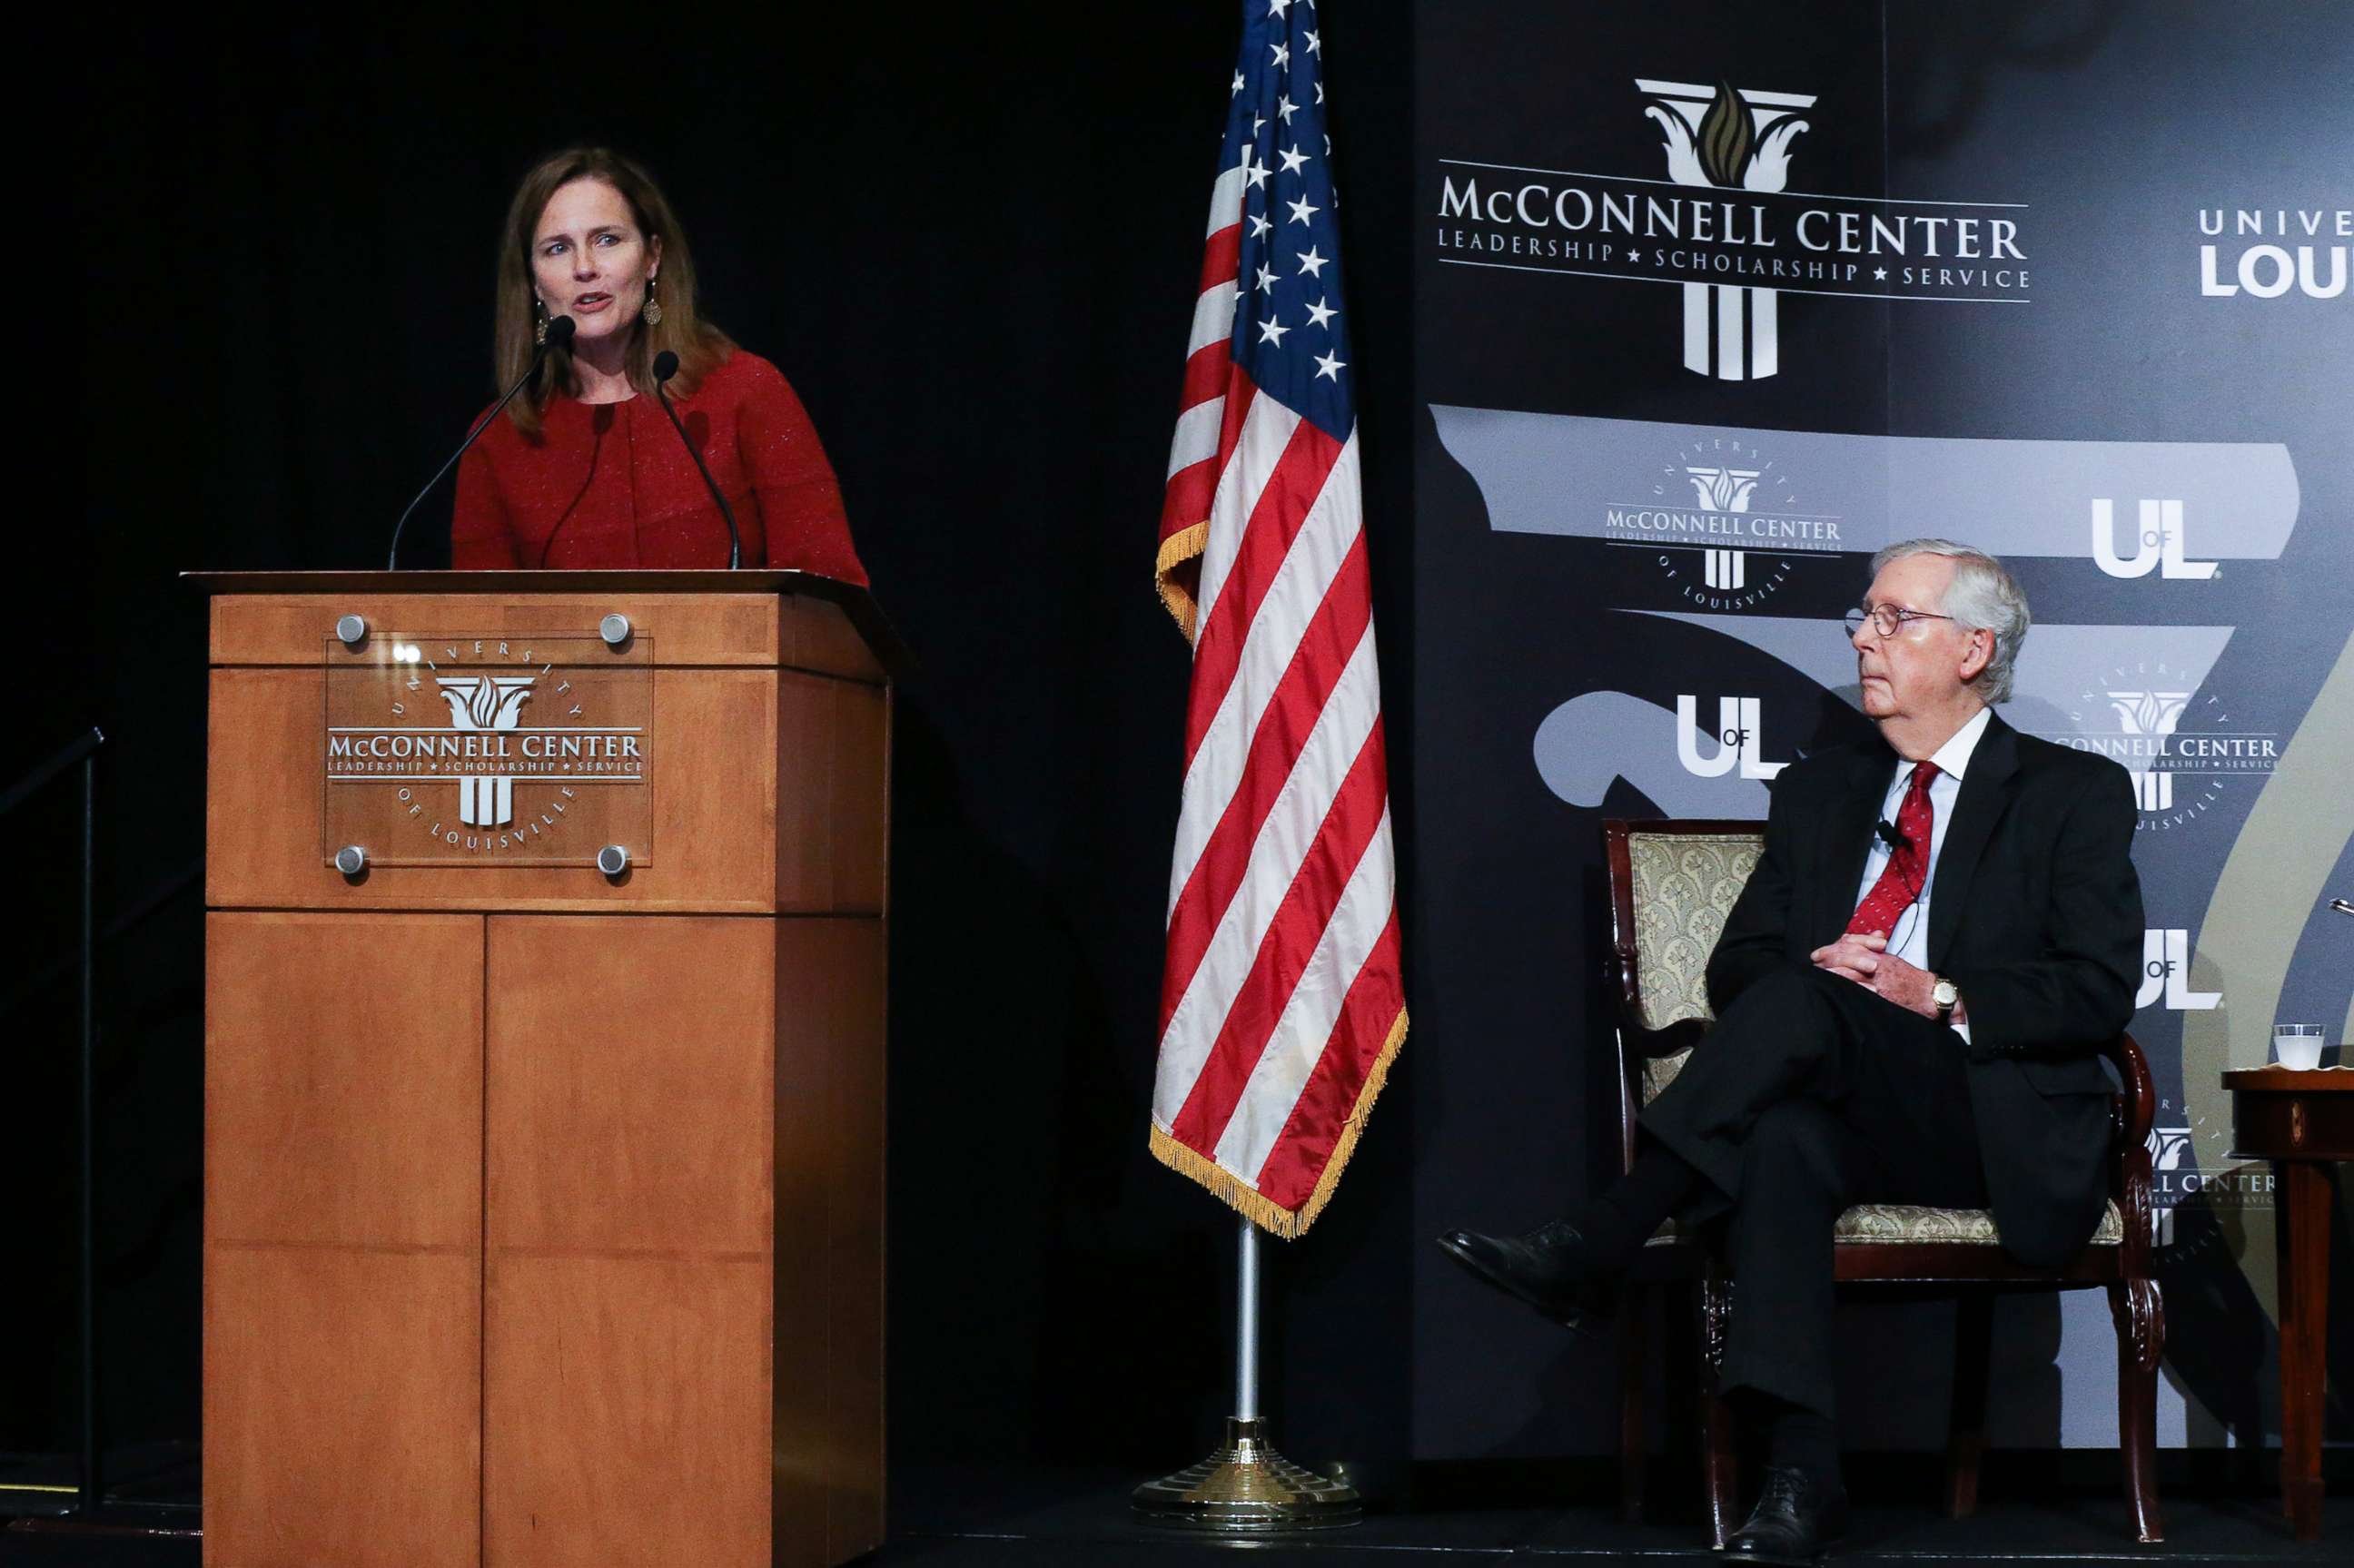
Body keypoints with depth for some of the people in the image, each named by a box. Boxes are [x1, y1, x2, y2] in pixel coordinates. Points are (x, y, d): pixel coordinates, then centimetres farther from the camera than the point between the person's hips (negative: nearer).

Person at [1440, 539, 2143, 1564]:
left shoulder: (2075, 794, 10)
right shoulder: (1818, 792, 24)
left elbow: (2098, 991, -2)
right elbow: (1737, 966, 17)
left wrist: (1940, 999, -16)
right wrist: (1811, 977, -7)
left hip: (1994, 1130, -3)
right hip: (1841, 1114, 3)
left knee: (1807, 1003, -32)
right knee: (1779, 1135, -36)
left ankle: (1591, 1253, -35)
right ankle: (1799, 1469, -44)